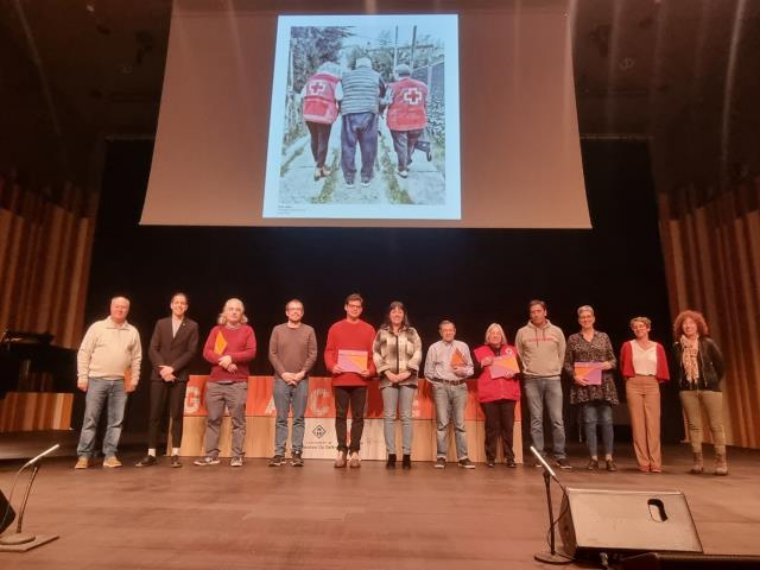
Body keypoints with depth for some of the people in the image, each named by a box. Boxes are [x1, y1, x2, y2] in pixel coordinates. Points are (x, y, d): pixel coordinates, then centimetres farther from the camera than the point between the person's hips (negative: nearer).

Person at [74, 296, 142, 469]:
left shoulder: (133, 332, 7)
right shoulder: (97, 327, 0)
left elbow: (136, 358, 10)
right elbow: (84, 353, -1)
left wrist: (134, 380, 4)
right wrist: (82, 377, -6)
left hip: (120, 382, 2)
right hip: (97, 379, -2)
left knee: (116, 421, 4)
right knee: (90, 419, 1)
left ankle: (110, 456, 10)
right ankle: (84, 456, 9)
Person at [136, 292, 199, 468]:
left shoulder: (192, 326, 6)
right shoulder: (161, 323, 12)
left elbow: (191, 352, -3)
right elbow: (152, 349, 4)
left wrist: (172, 368, -12)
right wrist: (162, 368, -10)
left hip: (179, 376, -2)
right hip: (159, 374, 2)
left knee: (177, 415, -1)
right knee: (155, 414, 1)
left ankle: (175, 455, 3)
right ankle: (151, 454, 7)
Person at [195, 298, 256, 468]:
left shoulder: (247, 330, 7)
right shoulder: (216, 330, 13)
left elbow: (251, 352, -4)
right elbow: (207, 352, 2)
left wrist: (231, 357, -15)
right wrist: (223, 361, -13)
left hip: (238, 383, -2)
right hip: (215, 382, 3)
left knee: (238, 421, -2)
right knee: (213, 420, 5)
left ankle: (237, 456, 3)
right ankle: (211, 455, 12)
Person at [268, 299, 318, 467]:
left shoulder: (309, 330, 7)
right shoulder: (278, 330, 7)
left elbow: (313, 355, 2)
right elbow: (272, 354, 2)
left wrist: (302, 373, -10)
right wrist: (283, 373, -8)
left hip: (301, 380, 0)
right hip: (281, 379, 0)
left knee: (299, 419, 1)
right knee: (281, 419, 2)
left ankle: (297, 453, 6)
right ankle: (279, 453, 6)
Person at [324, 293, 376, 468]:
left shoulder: (368, 329, 8)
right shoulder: (335, 328, 8)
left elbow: (374, 354, 5)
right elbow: (328, 351, 5)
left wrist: (370, 370, -11)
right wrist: (331, 366, -13)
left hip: (360, 380, 0)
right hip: (340, 379, 0)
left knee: (358, 416, 3)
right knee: (341, 415, 3)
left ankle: (354, 451, 9)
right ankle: (342, 450, 10)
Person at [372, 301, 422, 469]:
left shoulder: (412, 332, 11)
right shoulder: (382, 333, 10)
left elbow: (418, 354, 3)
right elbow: (376, 354, 2)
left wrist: (407, 372, -9)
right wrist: (387, 372, -9)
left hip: (407, 379, 0)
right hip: (388, 379, 0)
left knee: (406, 417, 1)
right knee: (389, 416, 0)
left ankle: (407, 455, 5)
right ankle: (391, 455, 4)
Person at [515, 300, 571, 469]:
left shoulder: (556, 331, 5)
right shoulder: (522, 332, 3)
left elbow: (562, 354, 11)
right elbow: (518, 356, 11)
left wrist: (556, 370, 5)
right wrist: (525, 370, 4)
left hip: (553, 379, 0)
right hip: (532, 380, 0)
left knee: (557, 420, -1)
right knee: (536, 420, 4)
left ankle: (560, 456, 7)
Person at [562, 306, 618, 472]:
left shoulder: (604, 337, 9)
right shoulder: (573, 339, 6)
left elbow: (613, 359, 11)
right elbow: (567, 363, 5)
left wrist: (610, 364, -11)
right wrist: (575, 376, -11)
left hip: (604, 384, 1)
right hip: (584, 385, -1)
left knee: (606, 420, -1)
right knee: (589, 421, 0)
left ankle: (609, 458, 9)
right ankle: (593, 458, 8)